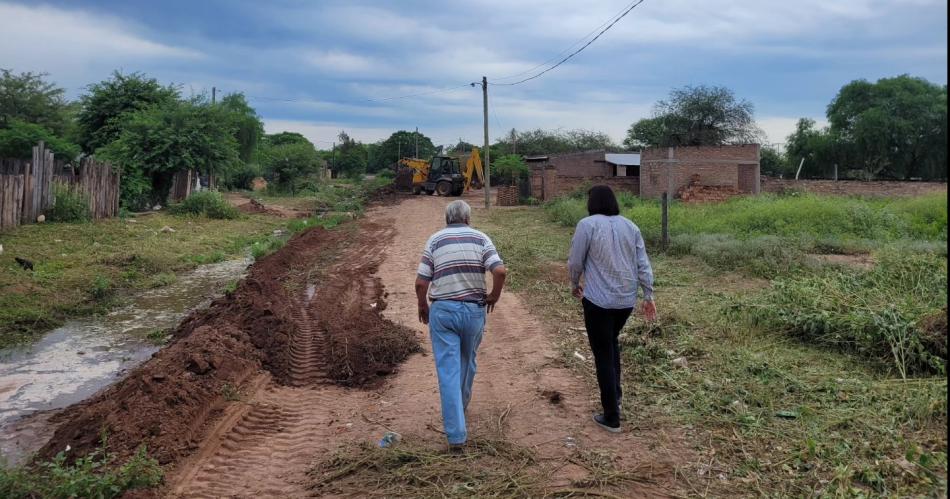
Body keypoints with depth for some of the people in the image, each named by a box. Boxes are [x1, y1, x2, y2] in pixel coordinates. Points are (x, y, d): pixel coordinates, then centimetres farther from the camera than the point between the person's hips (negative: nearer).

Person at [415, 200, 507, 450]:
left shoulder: (435, 240, 1)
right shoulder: (481, 238, 2)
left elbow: (421, 283, -4)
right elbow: (500, 271, -12)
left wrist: (422, 306, 13)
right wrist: (494, 295, 5)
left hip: (442, 310, -1)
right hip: (474, 310, 1)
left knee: (448, 371, 0)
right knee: (467, 363, 24)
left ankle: (456, 434, -2)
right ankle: (460, 407, 44)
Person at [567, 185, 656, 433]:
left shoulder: (587, 225, -8)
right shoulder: (630, 226, 7)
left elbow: (575, 262, -5)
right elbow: (643, 264, 5)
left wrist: (575, 285, 13)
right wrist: (648, 296, 10)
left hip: (599, 300, -5)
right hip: (627, 300, 6)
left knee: (603, 355, 4)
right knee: (612, 342, 28)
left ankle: (611, 417, 9)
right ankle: (616, 395, 31)